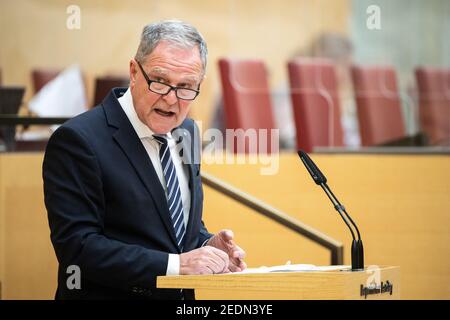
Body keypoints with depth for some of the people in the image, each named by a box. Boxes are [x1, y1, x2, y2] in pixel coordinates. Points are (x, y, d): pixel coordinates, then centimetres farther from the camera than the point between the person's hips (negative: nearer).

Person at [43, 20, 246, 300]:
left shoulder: (186, 132, 11)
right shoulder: (78, 140, -10)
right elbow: (77, 247, -16)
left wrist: (208, 246, -1)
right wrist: (177, 264, -20)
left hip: (185, 301, 6)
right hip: (111, 295, -6)